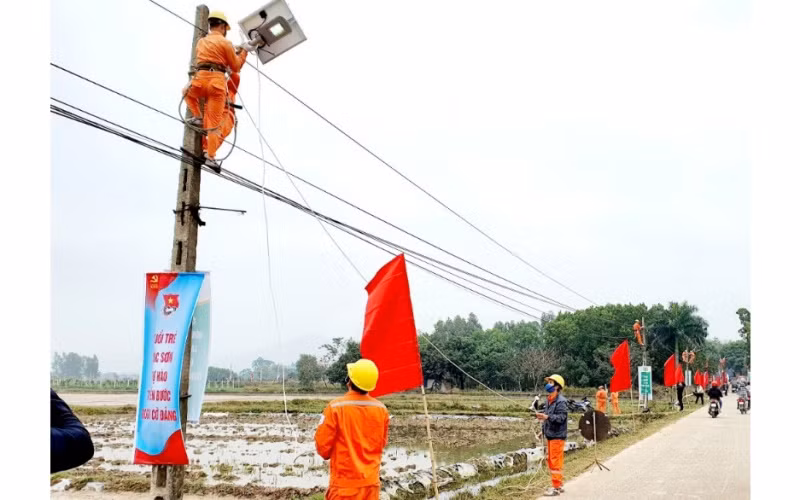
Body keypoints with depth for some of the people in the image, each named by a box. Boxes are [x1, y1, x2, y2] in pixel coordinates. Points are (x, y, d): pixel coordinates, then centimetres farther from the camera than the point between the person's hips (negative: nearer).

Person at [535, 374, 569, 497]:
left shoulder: (561, 401, -15)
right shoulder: (549, 400, 11)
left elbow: (561, 417, -24)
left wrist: (547, 417, -32)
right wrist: (543, 429, 16)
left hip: (557, 436, -9)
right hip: (550, 435, 9)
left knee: (556, 461, -5)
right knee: (550, 460, 16)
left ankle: (557, 488, 2)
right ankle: (559, 485, 27)